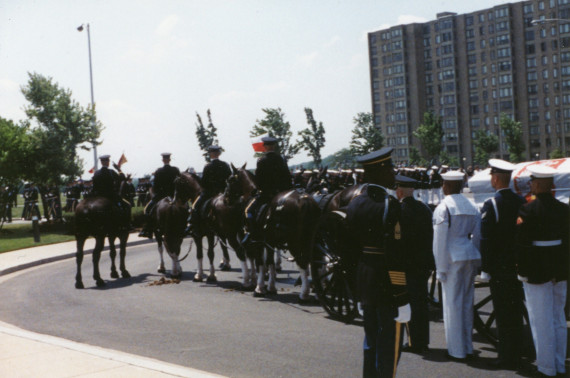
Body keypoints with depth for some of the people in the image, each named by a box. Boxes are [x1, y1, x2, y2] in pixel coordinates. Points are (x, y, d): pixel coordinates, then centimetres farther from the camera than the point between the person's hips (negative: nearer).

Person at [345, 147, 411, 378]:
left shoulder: (354, 205, 6)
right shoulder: (389, 205, -18)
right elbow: (394, 256, -21)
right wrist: (402, 298, -17)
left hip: (364, 283, 8)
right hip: (387, 287, -8)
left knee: (371, 342, 17)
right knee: (389, 345, 1)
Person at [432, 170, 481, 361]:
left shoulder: (443, 208, -10)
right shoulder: (472, 207, 9)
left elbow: (440, 240, -10)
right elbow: (477, 236, 12)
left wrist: (441, 268, -5)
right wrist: (476, 263, 18)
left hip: (453, 259, -6)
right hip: (471, 258, 6)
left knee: (453, 303, 1)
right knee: (467, 302, 14)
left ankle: (457, 351, 5)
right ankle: (468, 348, 22)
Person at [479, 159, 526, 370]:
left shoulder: (491, 204, -15)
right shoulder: (521, 202, 2)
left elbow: (486, 239, -15)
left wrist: (485, 268, -9)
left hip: (499, 266, -6)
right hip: (518, 264, 6)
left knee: (503, 313, 0)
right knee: (515, 310, 14)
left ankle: (507, 359, 4)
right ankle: (515, 356, 23)